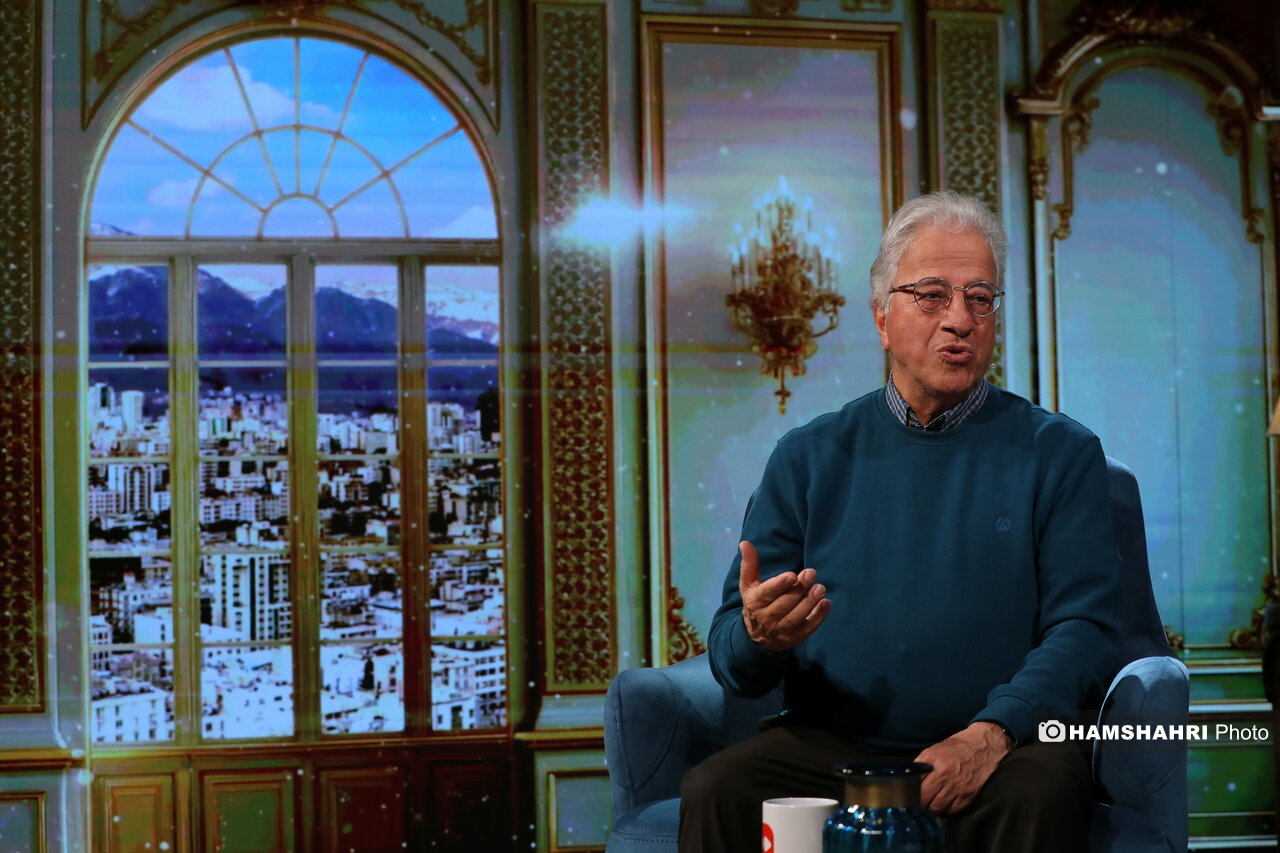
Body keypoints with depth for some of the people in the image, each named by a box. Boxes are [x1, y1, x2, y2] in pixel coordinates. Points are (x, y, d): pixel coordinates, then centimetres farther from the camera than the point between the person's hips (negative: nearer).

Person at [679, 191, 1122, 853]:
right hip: (829, 745, 2)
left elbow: (1085, 624, -1)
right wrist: (760, 638, -17)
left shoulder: (1059, 452, 9)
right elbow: (730, 649, 9)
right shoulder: (808, 457, 13)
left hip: (998, 751, -1)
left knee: (1041, 792, -34)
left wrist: (993, 732, -19)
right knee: (713, 792, -27)